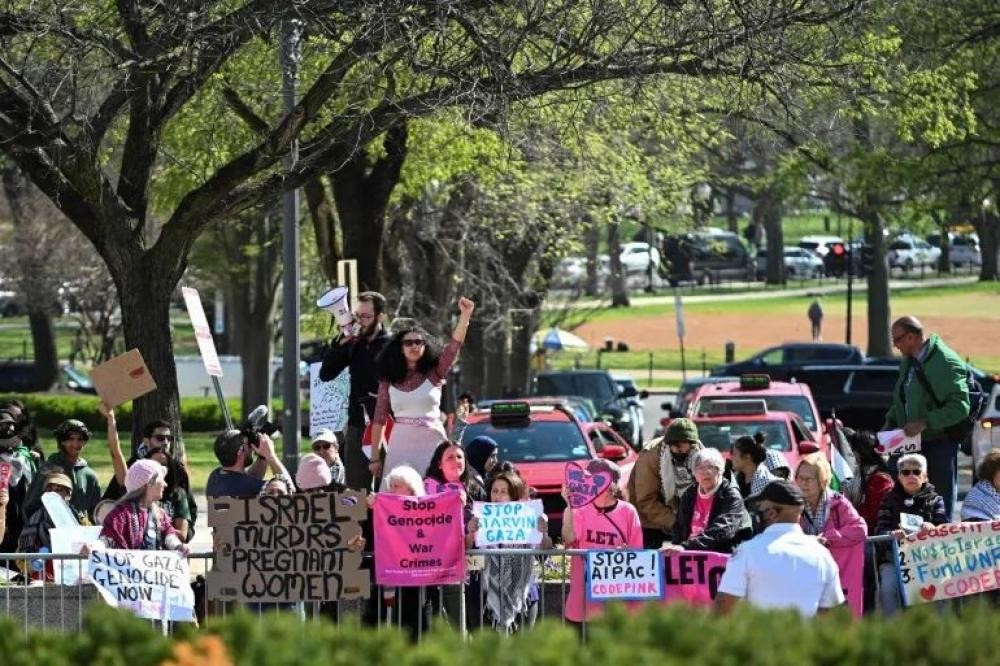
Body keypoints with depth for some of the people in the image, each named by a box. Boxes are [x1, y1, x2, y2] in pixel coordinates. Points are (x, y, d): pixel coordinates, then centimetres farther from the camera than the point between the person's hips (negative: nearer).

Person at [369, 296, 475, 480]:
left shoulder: (434, 373, 3)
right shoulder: (389, 380, 5)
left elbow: (454, 345, -9)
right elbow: (379, 419, 7)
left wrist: (465, 314, -23)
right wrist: (375, 457, 5)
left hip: (432, 444, 0)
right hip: (401, 446, 1)